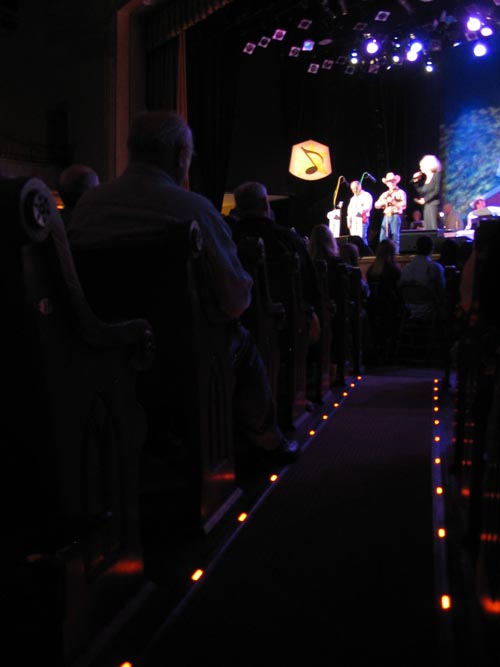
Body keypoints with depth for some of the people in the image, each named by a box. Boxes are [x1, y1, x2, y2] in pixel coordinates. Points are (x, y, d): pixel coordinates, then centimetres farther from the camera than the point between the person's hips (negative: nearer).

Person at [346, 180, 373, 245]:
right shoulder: (353, 198, 24)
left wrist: (360, 211, -29)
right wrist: (349, 221, 10)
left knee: (362, 238, -16)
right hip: (353, 221, 7)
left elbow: (368, 207, -12)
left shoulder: (366, 195, 2)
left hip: (362, 220, -7)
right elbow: (349, 210, 21)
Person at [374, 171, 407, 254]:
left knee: (395, 236, -10)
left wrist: (393, 202, -14)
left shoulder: (401, 192, 6)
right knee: (383, 237, -3)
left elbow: (404, 205, -6)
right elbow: (376, 205, 13)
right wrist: (383, 202, -6)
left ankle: (395, 253, -8)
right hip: (386, 216, 5)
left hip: (395, 216, -5)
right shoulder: (385, 194, 20)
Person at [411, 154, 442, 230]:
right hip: (427, 206, 7)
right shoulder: (425, 178, 17)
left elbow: (436, 191, -12)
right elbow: (421, 192, 15)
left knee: (434, 228, -12)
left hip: (434, 205, -7)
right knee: (427, 229, 2)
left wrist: (424, 199, -13)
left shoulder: (437, 175, -3)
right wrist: (416, 181, 9)